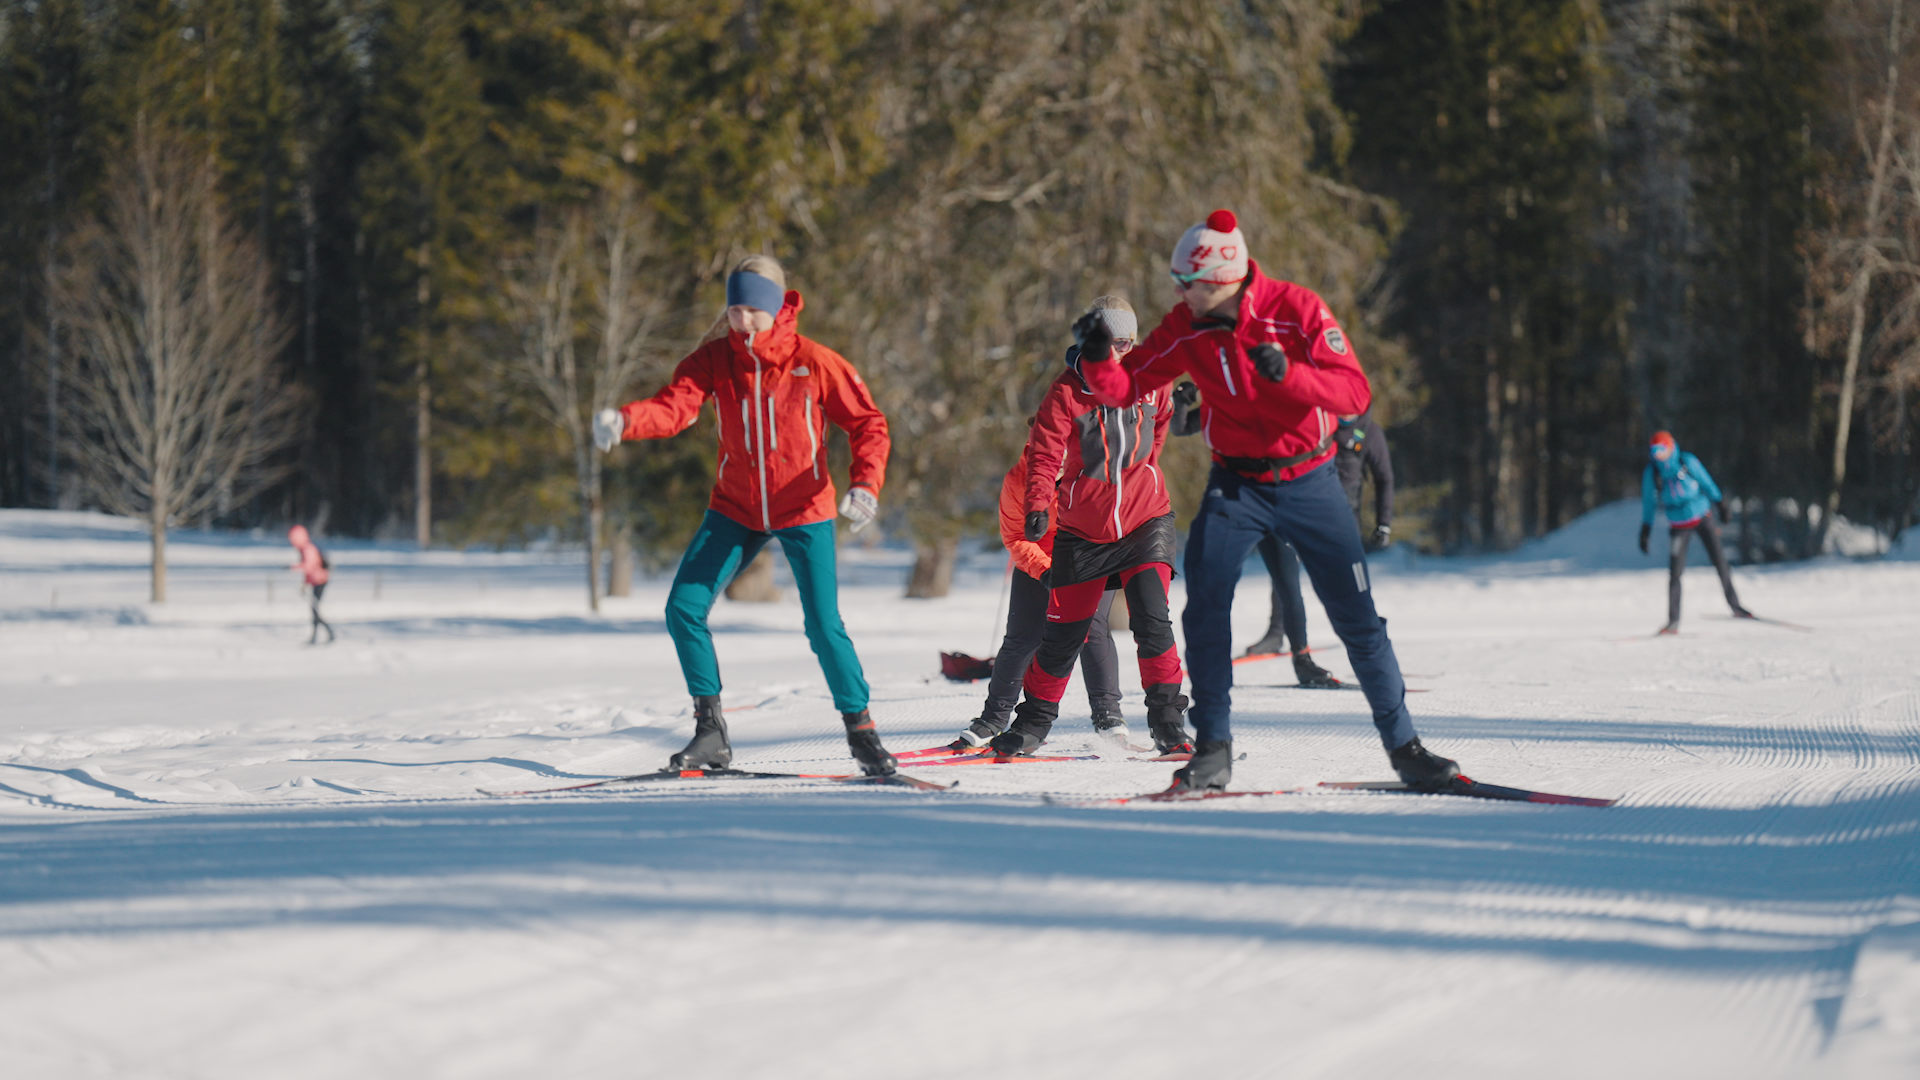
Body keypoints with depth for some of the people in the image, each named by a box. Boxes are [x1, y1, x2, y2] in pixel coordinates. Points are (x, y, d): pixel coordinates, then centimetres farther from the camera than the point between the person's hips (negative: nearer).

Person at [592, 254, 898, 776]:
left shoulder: (816, 362, -13)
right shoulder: (714, 358, -6)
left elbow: (868, 423, -6)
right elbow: (673, 407, -20)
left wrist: (866, 483, -23)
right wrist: (624, 420, -41)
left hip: (803, 511, -3)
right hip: (736, 510, 3)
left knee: (823, 625, -11)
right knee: (684, 608, -7)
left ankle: (861, 730, 7)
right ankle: (711, 733, 4)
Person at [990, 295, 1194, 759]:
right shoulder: (1066, 393, -12)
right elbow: (1044, 455, -16)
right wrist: (1038, 507, -31)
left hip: (1145, 521, 1)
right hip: (1082, 531, -1)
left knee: (1151, 620, -15)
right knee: (1064, 632, 6)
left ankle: (1169, 721, -7)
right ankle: (1033, 722, 24)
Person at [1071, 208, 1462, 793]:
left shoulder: (1296, 310, -17)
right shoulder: (1185, 328, -8)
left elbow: (1356, 393, -22)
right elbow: (1123, 388, -6)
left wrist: (1286, 373, -38)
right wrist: (1099, 360, -28)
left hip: (1308, 481, -2)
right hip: (1235, 486, 2)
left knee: (1357, 618, 1)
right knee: (1204, 608, -14)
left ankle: (1403, 745, 14)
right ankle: (1213, 750, -5)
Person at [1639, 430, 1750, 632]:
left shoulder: (1687, 462, -9)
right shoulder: (1651, 472, -6)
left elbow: (1706, 483, 3)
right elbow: (1648, 502, 3)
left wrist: (1719, 504, 4)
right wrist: (1645, 531, 2)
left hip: (1702, 517, 0)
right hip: (1678, 525, 0)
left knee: (1720, 561, -1)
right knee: (1675, 572, -8)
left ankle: (1735, 606, 11)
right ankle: (1673, 621, -4)